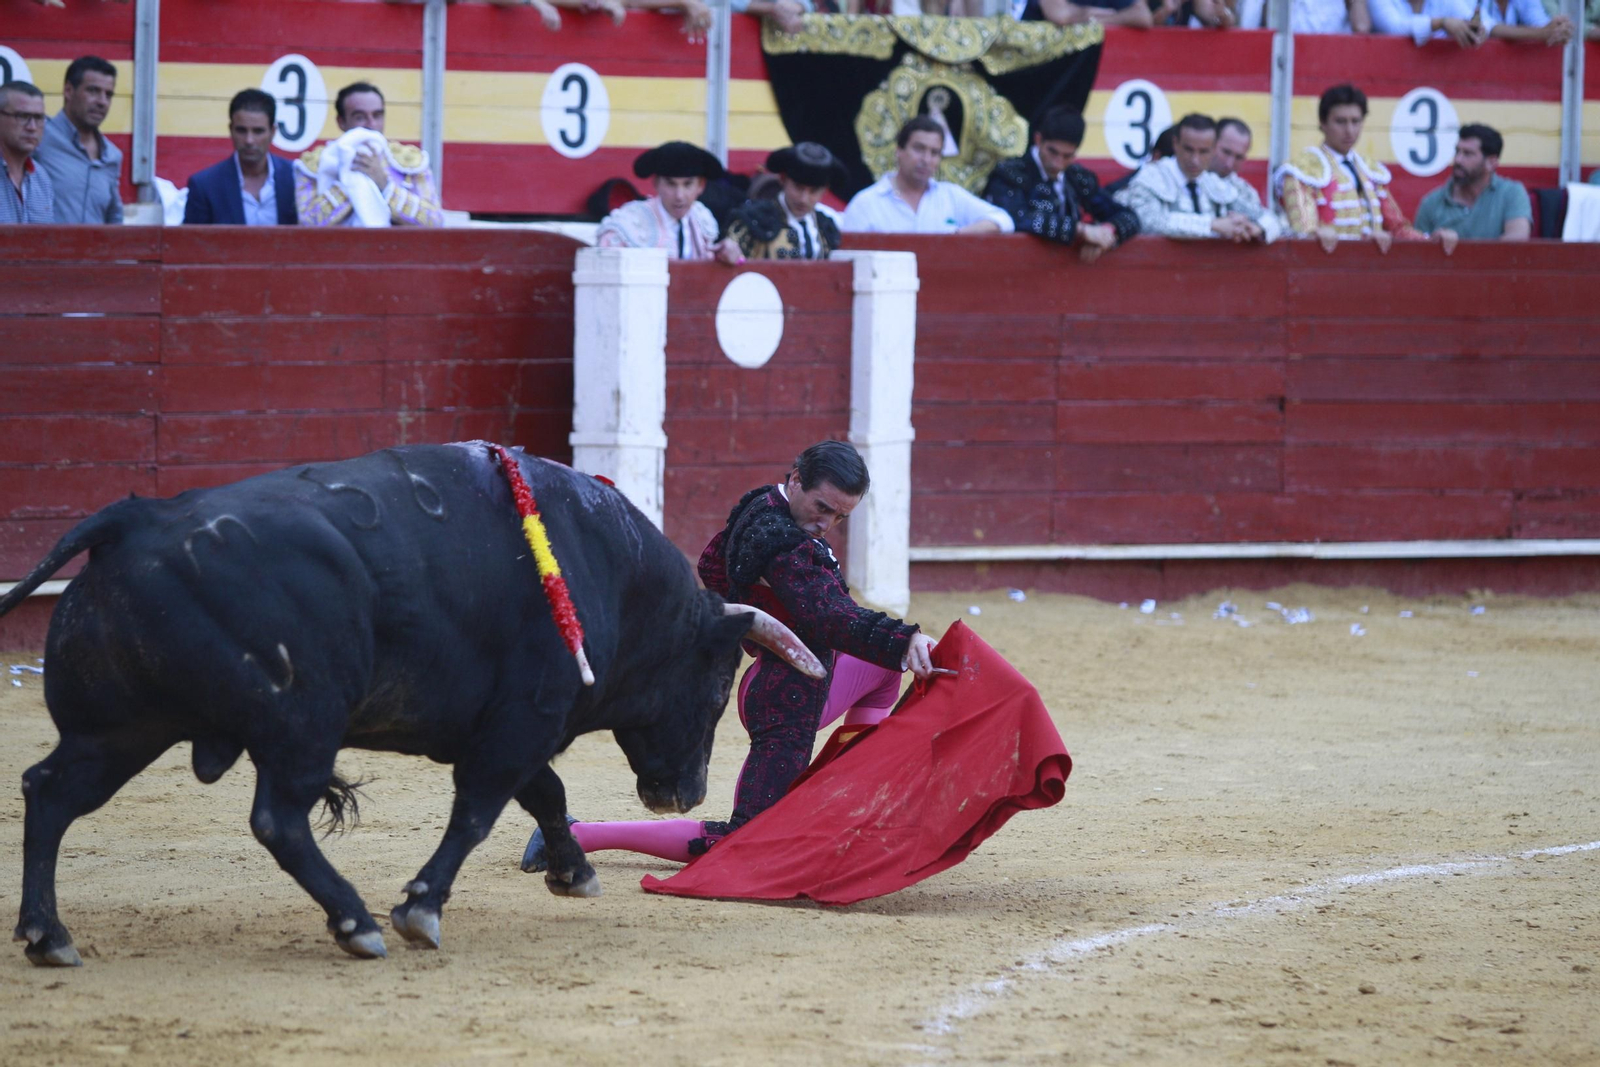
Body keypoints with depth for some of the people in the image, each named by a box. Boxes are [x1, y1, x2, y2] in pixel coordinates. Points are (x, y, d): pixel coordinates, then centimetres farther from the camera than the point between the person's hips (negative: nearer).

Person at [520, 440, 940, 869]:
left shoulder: (757, 507, 4)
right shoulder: (785, 544, -26)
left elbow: (711, 567, 21)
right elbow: (832, 617, -40)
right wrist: (904, 640, -53)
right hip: (790, 706, -11)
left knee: (881, 666, 30)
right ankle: (575, 834, -9)